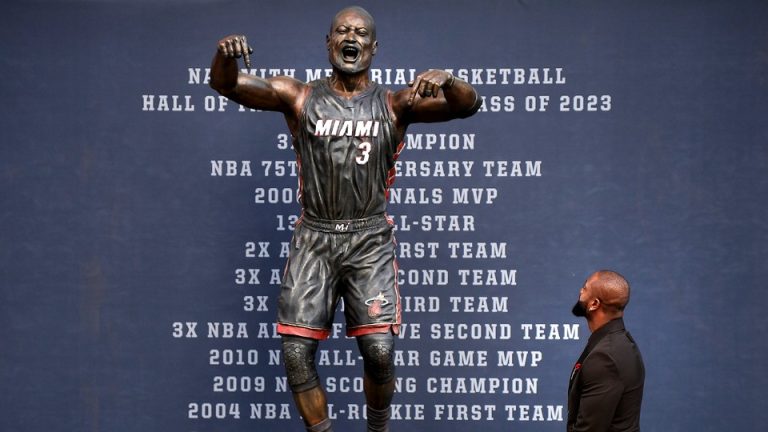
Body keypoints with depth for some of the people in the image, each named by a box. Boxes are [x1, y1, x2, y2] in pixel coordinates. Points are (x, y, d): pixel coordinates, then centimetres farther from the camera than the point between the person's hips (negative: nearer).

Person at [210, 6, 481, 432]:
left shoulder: (395, 105, 3)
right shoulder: (300, 98, 4)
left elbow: (468, 105, -7)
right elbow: (227, 85, -5)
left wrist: (444, 80, -30)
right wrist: (225, 54, -28)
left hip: (370, 241, -1)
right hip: (314, 239, 1)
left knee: (379, 351, -12)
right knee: (296, 353, -5)